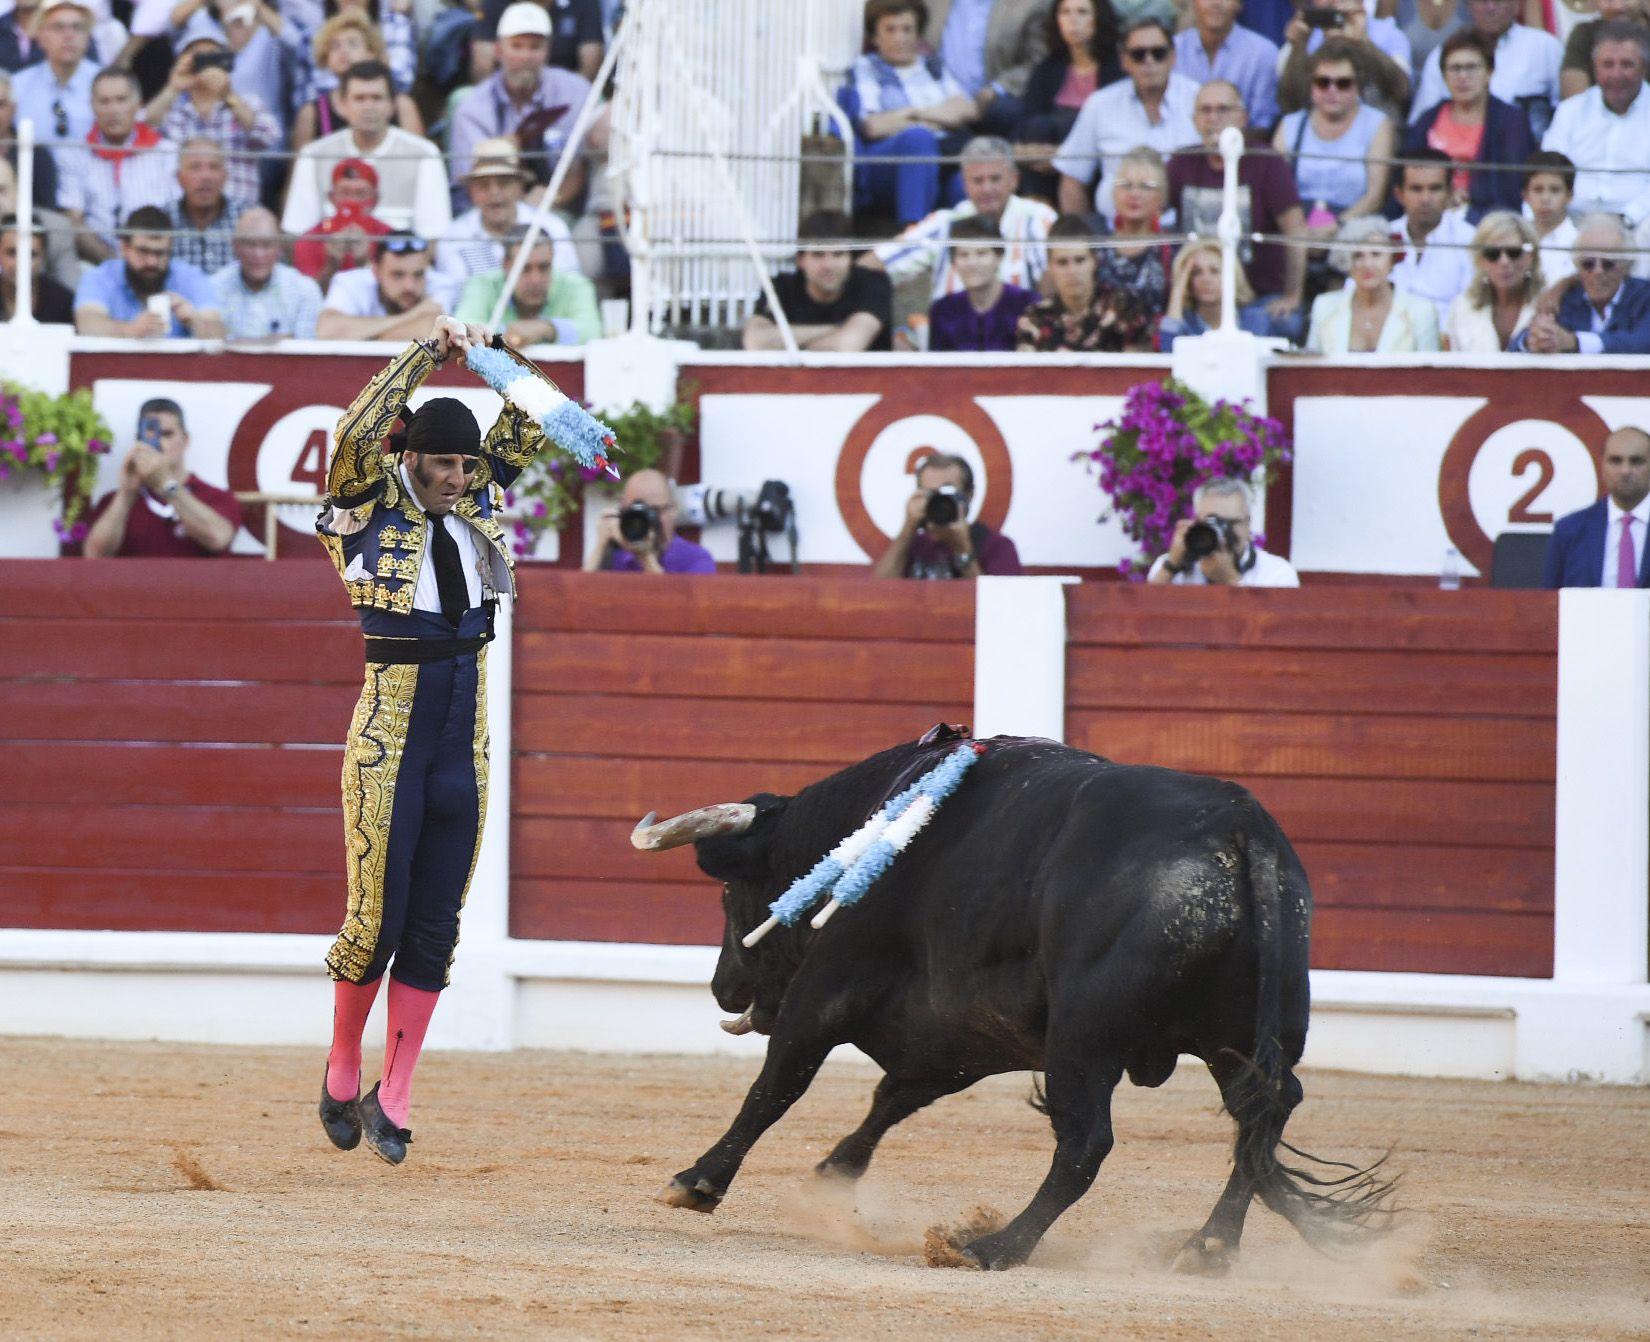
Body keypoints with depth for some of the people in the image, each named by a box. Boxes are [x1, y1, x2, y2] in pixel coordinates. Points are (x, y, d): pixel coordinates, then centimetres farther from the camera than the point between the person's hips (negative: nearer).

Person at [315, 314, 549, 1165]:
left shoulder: (474, 502, 9)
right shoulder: (371, 504, -6)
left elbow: (525, 433, 9)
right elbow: (358, 432, -23)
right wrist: (426, 354, -19)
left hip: (465, 740, 5)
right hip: (390, 735, -5)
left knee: (435, 927, 4)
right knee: (376, 919, -3)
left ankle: (394, 1098, 11)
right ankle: (342, 1073, 20)